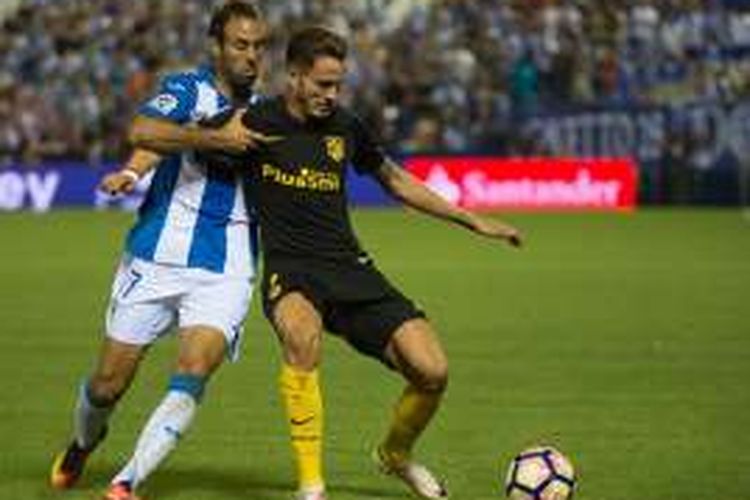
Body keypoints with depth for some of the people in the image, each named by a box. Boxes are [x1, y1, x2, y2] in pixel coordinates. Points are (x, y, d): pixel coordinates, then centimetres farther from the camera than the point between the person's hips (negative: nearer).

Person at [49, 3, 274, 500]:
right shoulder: (188, 88, -5)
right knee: (108, 384, 5)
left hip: (225, 272, 3)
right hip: (158, 259, -3)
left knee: (193, 375, -20)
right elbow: (144, 131, -25)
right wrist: (215, 138, -29)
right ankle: (83, 445, 38)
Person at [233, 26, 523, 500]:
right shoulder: (256, 123, -6)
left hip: (350, 268, 4)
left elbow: (394, 179, 23)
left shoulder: (346, 126, 7)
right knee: (303, 333, -40)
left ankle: (396, 454, 23)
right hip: (290, 270, -4)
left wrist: (471, 219, 22)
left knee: (432, 371, -12)